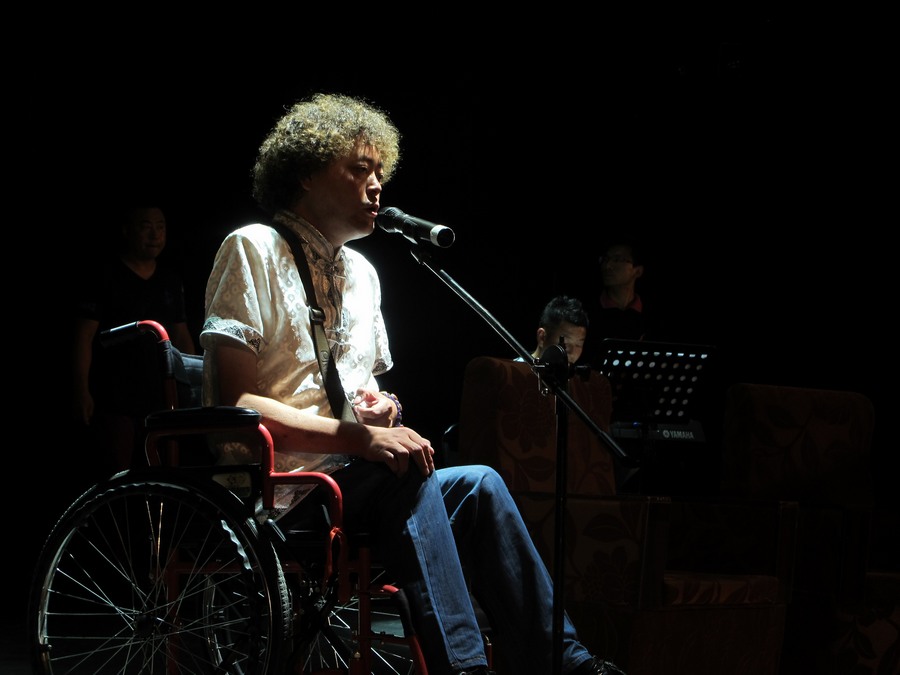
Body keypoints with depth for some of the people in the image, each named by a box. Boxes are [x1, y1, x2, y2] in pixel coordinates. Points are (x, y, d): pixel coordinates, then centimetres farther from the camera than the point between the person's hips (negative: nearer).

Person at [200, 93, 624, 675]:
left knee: (476, 486, -16)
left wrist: (380, 410, 2)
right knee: (406, 476, -31)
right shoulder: (253, 250, -5)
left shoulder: (361, 273, 20)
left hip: (347, 477, 7)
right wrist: (359, 436, -23)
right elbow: (234, 402, -15)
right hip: (272, 492, -7)